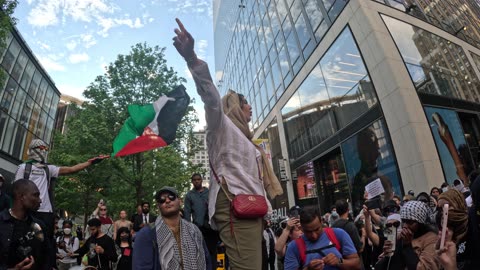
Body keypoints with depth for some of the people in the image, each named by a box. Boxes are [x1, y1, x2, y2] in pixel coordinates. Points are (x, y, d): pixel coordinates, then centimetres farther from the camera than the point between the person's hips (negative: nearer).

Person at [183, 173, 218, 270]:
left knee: (212, 249, 9)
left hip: (211, 226, 1)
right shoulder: (189, 195, 7)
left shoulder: (210, 192, 9)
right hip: (198, 227, -1)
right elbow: (187, 212, 2)